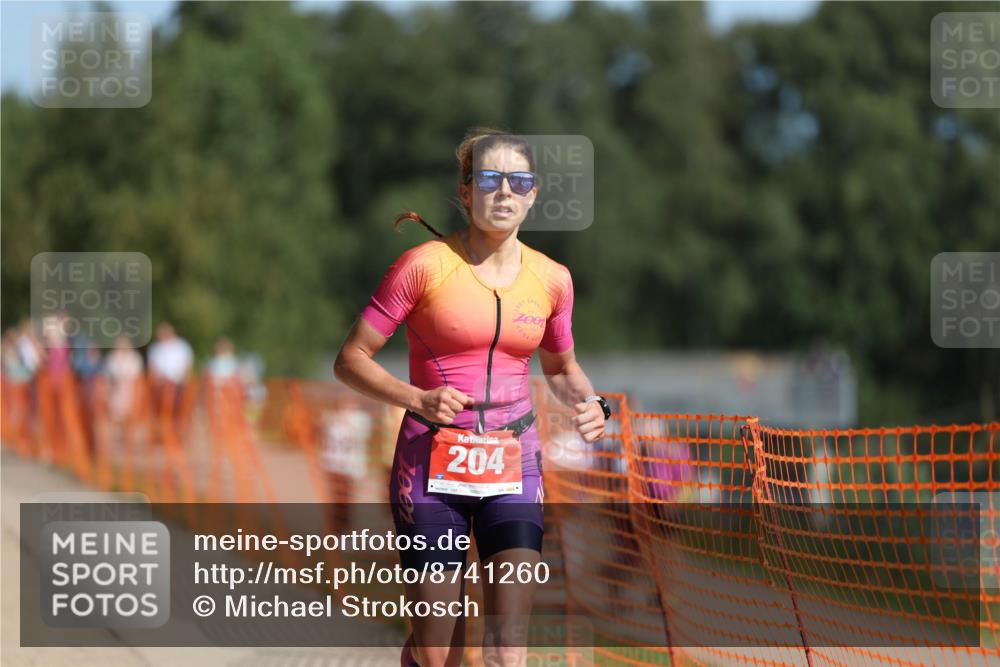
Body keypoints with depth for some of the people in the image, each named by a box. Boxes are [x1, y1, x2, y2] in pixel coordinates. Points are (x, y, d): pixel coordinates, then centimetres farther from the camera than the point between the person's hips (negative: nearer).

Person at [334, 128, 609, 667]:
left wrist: (586, 401, 0)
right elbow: (350, 361, -4)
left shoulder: (551, 279, 5)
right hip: (432, 466, -2)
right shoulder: (424, 265, -7)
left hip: (513, 468, 3)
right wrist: (418, 400, -20)